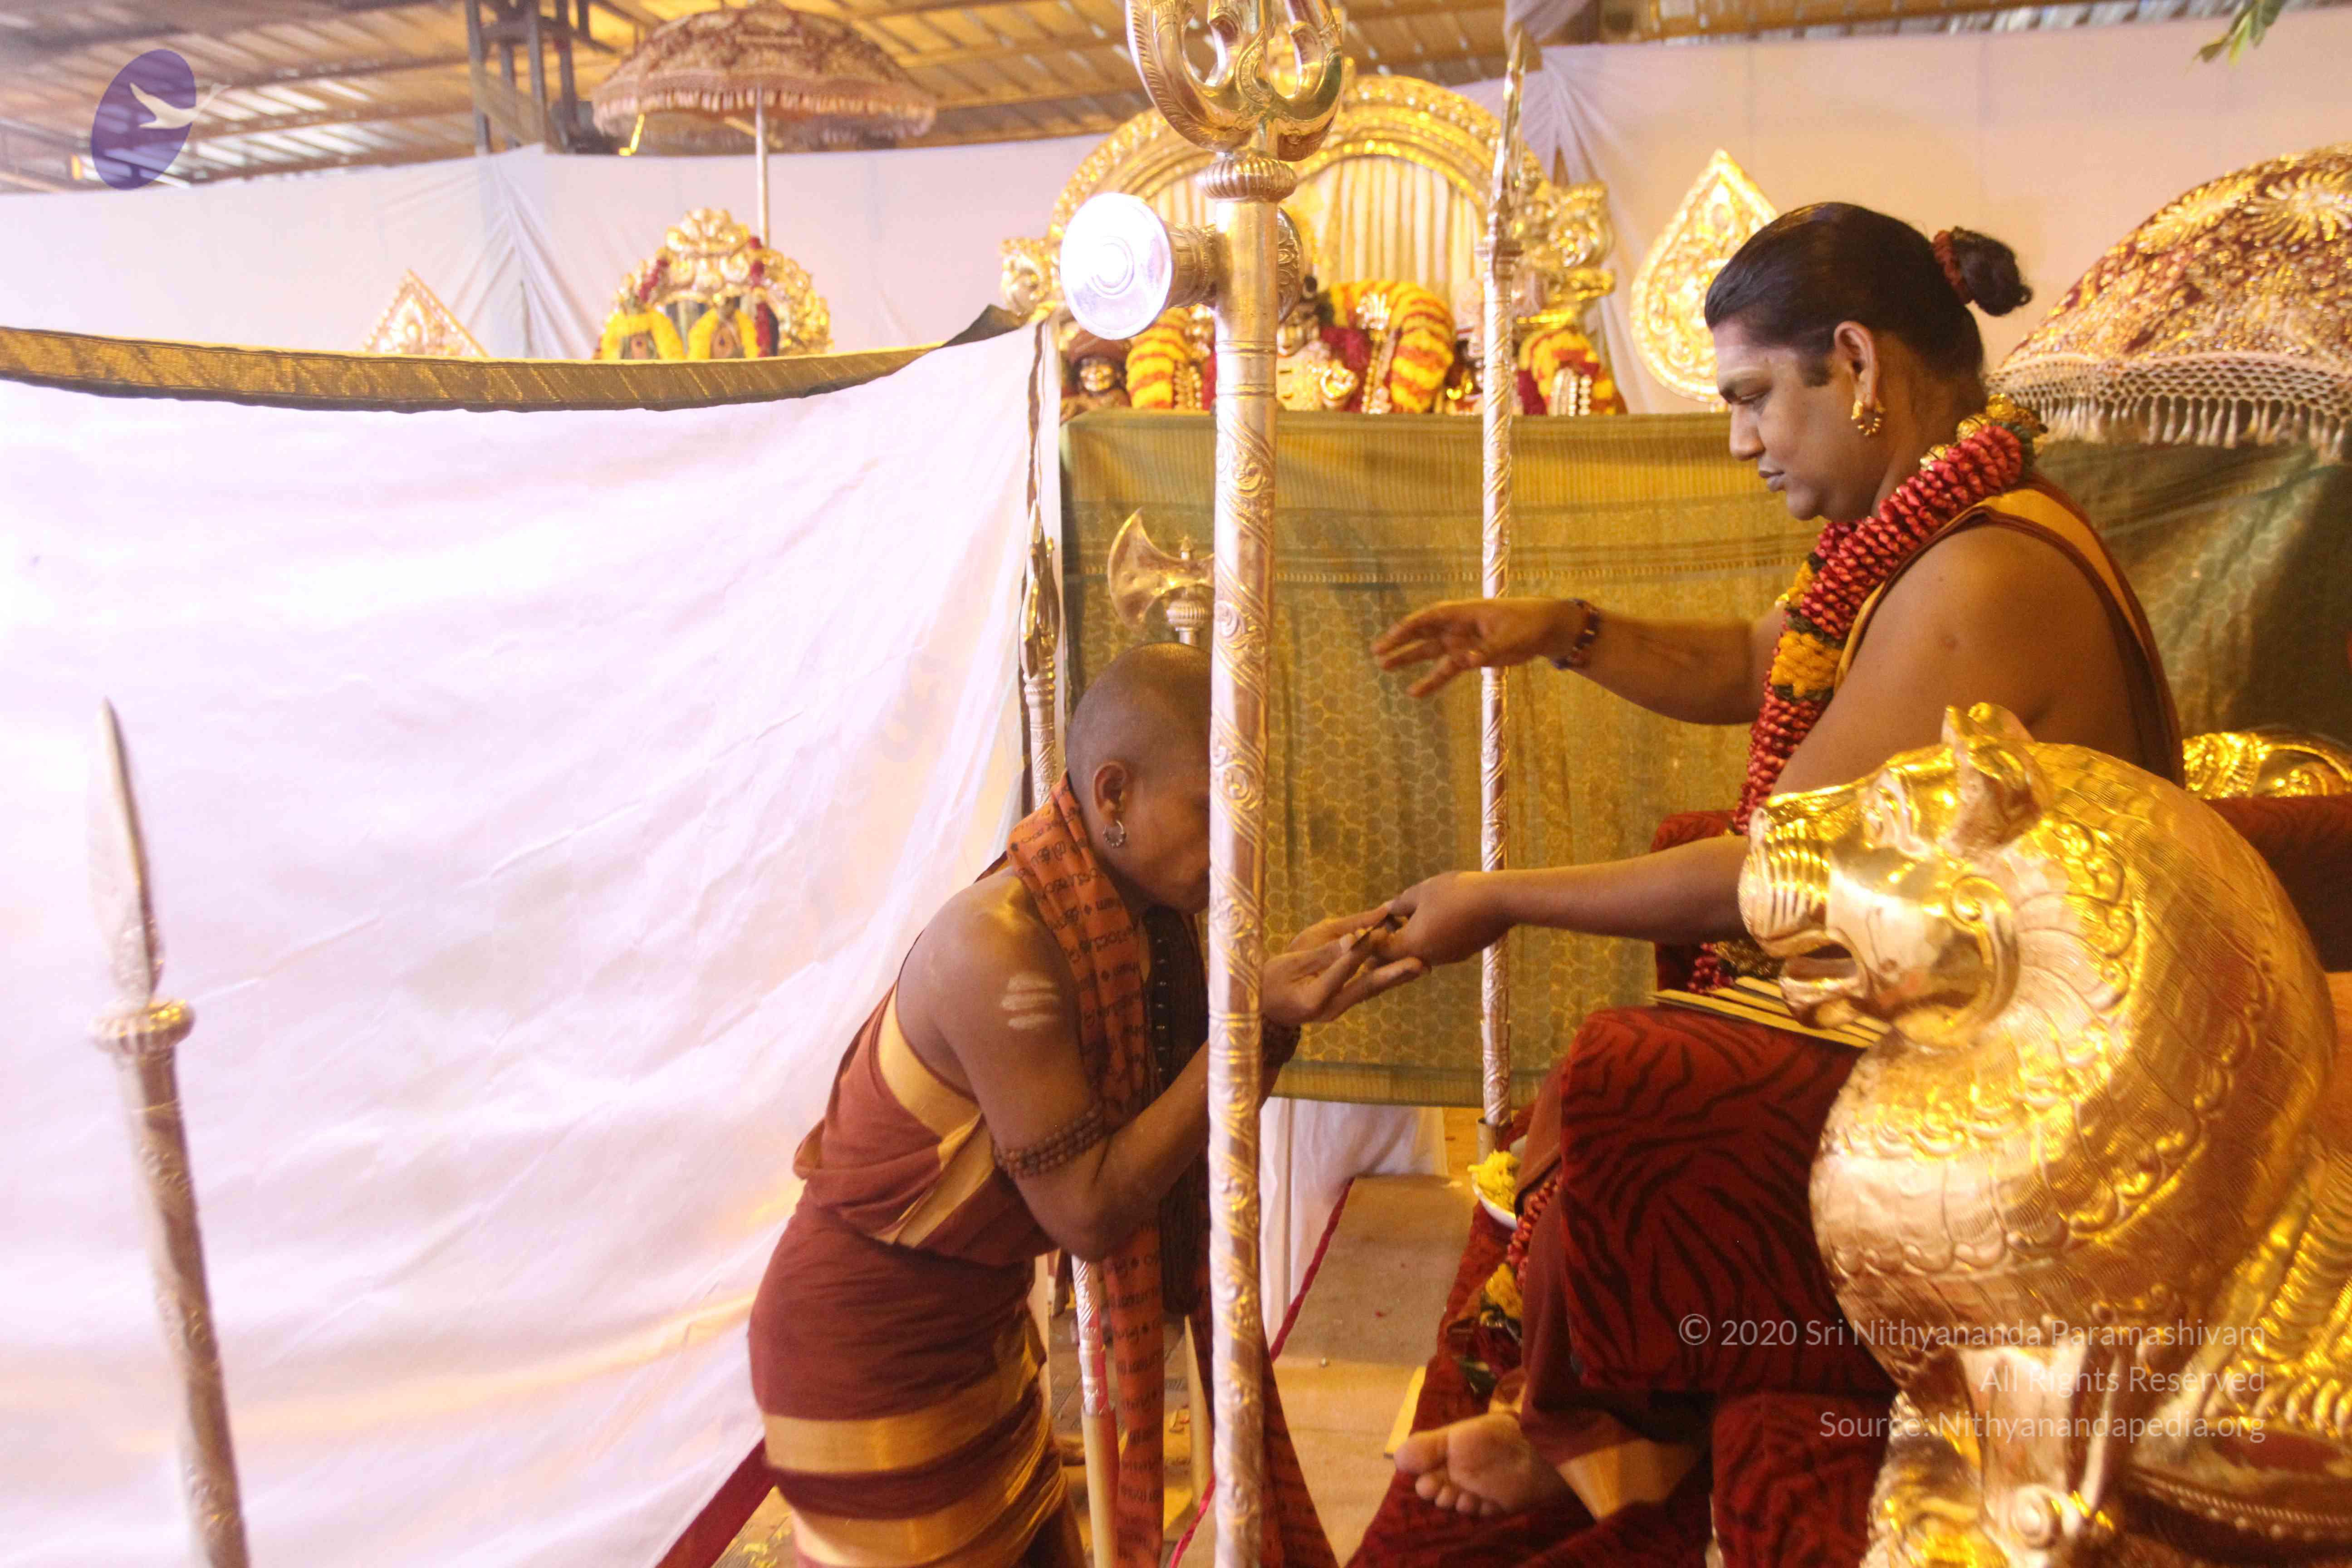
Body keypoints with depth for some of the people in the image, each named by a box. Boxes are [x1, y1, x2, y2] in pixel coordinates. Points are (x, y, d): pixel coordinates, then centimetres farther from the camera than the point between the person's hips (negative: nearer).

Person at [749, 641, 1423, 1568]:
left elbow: (1189, 1130, -1)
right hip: (871, 1361, -8)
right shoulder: (999, 946, -30)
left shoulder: (1136, 911, -4)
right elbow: (1087, 1213, -27)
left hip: (982, 1331, 8)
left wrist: (1281, 995, -15)